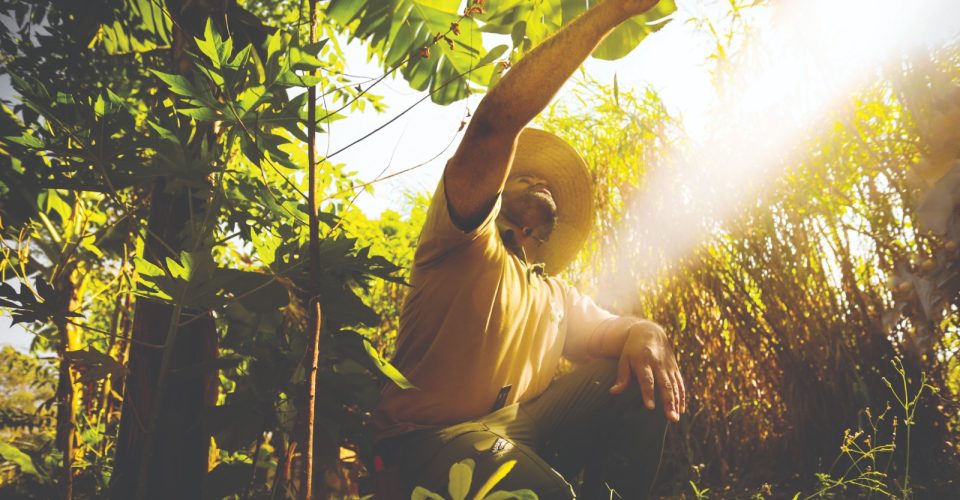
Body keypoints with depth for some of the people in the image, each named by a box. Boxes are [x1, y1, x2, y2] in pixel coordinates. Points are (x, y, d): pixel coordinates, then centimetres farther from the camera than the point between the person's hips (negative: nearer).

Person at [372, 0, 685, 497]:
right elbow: (497, 122, -17)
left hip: (517, 430, 7)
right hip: (429, 439, -6)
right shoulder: (466, 243, -3)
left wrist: (643, 334, -14)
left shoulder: (556, 294, 21)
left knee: (640, 384, -7)